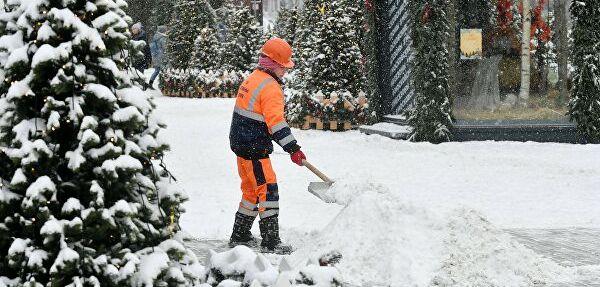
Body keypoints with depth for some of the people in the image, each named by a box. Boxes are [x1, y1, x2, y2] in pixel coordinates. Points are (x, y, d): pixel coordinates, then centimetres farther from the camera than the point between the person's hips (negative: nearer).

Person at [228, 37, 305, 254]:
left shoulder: (252, 80, 14)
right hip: (254, 149, -10)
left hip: (241, 144, 10)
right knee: (268, 191, -8)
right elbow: (276, 122, -23)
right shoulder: (270, 87, -16)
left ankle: (240, 236, 27)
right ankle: (270, 242, -9)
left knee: (252, 191, 19)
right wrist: (293, 149, -23)